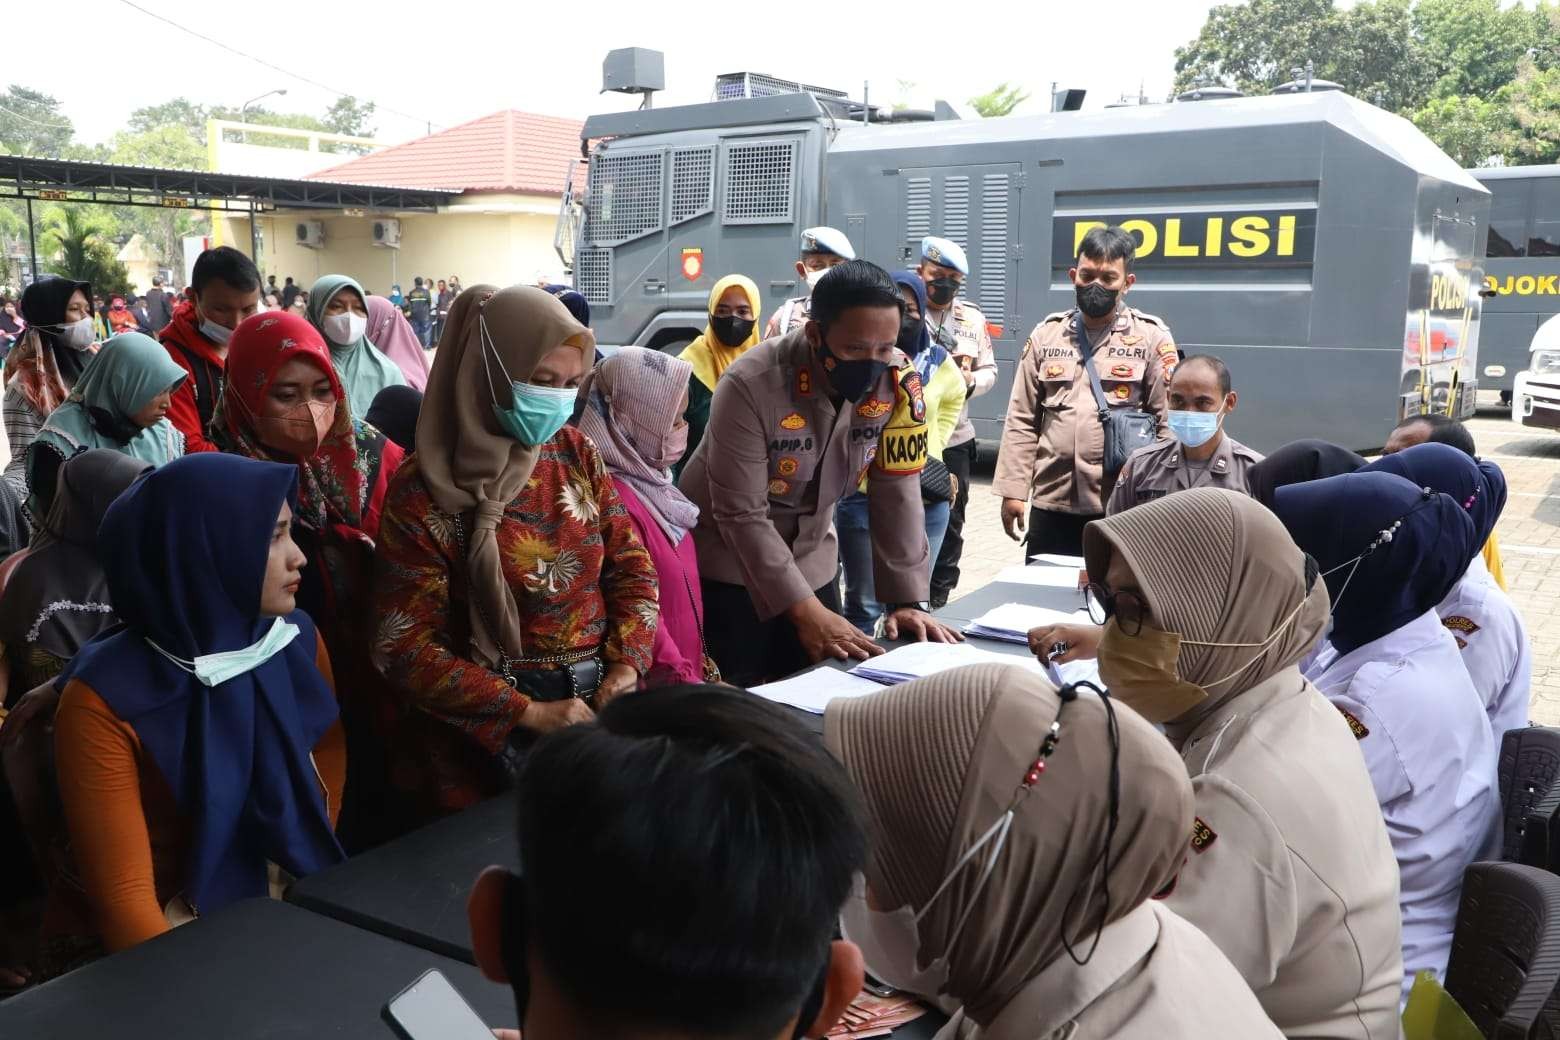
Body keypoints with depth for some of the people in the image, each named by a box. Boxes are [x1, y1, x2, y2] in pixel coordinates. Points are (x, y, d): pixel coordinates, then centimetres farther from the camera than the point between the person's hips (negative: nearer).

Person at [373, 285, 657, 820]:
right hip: (489, 735, -5)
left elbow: (631, 566, 9)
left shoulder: (577, 454, 3)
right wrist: (528, 713, -17)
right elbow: (404, 646, -12)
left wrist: (627, 665, -7)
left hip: (594, 704, 5)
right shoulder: (425, 491, -11)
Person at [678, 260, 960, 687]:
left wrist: (908, 599, -13)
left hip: (810, 559, 4)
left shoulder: (899, 382, -14)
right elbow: (742, 515, -24)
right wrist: (804, 609, -27)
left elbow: (897, 493, -9)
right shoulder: (750, 386, -27)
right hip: (729, 560, -4)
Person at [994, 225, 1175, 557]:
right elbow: (1022, 420, 8)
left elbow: (1169, 420, -3)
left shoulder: (1151, 336, 0)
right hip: (1051, 502, 3)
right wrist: (1013, 490, 2)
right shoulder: (1046, 334, 8)